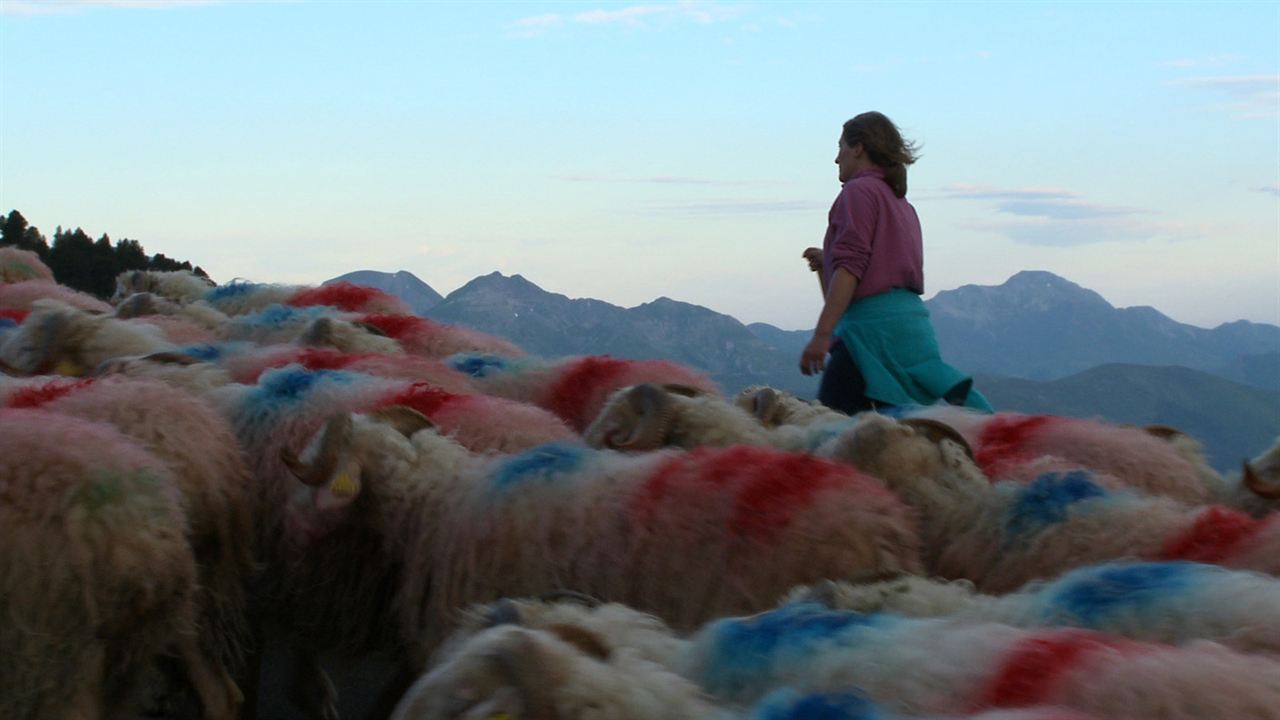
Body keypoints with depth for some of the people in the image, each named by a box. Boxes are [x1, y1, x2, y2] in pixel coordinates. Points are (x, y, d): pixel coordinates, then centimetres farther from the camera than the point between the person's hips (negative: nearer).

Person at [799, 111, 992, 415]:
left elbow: (850, 268, -14)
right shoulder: (902, 204, 23)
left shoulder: (859, 191, -3)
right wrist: (825, 263, 32)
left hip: (873, 322, -9)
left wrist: (821, 334, -20)